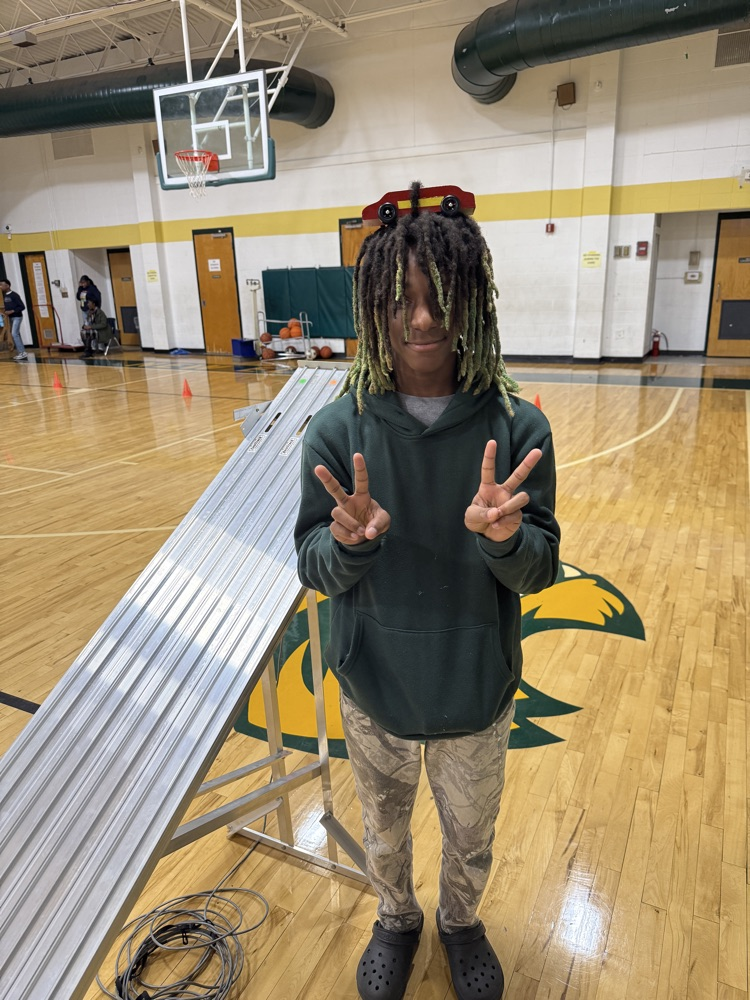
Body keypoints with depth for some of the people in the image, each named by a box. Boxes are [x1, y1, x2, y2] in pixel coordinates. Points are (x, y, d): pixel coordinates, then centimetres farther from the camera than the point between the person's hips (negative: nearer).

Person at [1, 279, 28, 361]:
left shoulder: (14, 295, -14)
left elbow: (22, 306, -15)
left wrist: (12, 311, -21)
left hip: (17, 317, -8)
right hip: (11, 318, 8)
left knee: (14, 333, -16)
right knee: (16, 335, 9)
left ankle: (22, 352, -12)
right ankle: (22, 352, 14)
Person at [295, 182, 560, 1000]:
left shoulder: (518, 429, -16)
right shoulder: (338, 431, -15)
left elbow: (540, 571, -12)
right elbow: (313, 567, -10)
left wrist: (504, 537, -34)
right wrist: (349, 541, -32)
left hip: (477, 694, 0)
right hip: (372, 691, 1)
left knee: (470, 836, 25)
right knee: (384, 830, 26)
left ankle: (461, 922, 59)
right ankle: (395, 921, 59)